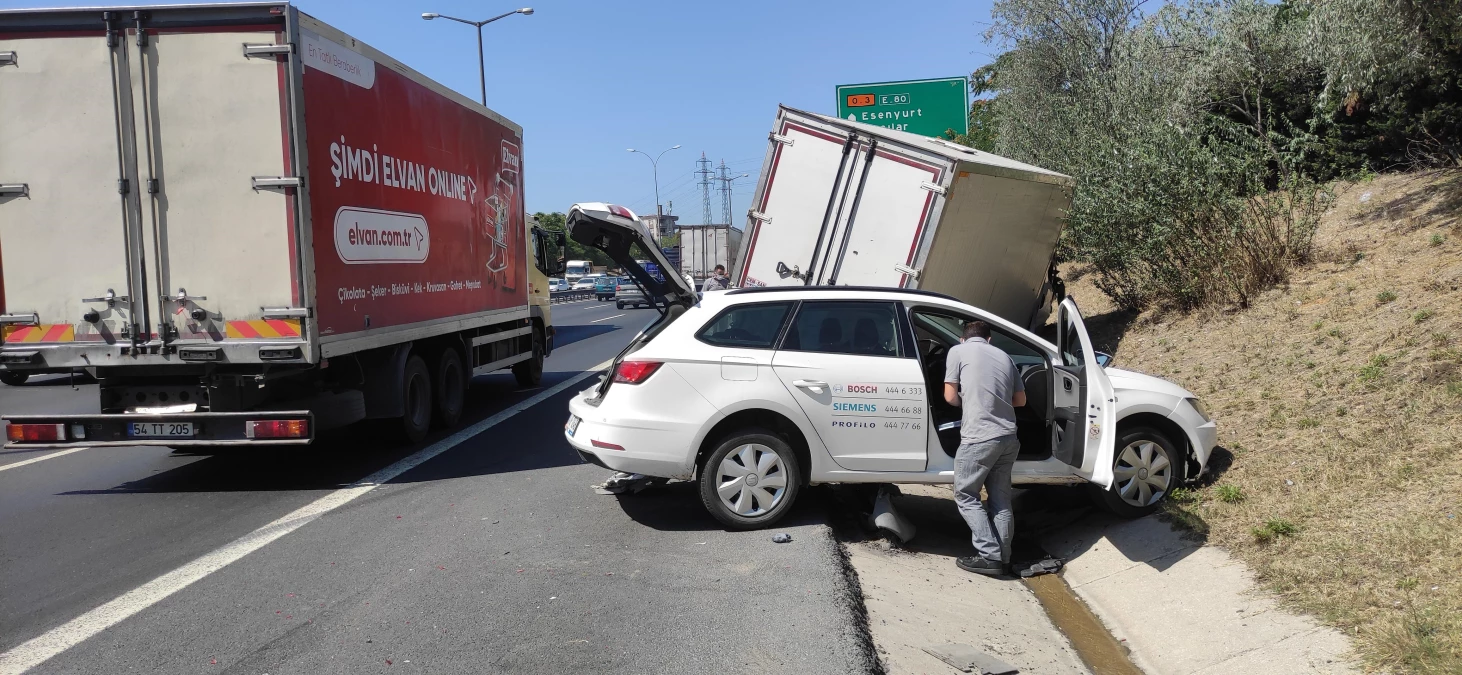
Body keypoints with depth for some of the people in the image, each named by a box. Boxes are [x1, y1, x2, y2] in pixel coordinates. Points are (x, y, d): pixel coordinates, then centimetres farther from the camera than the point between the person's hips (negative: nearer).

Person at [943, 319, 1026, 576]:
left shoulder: (958, 351, 2)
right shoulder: (1004, 356, 16)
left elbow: (951, 397, 0)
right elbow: (1020, 400, 20)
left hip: (979, 438, -6)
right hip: (1008, 438, 6)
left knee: (965, 496, 7)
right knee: (1001, 499, 15)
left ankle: (990, 556, 0)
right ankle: (1002, 558, 18)